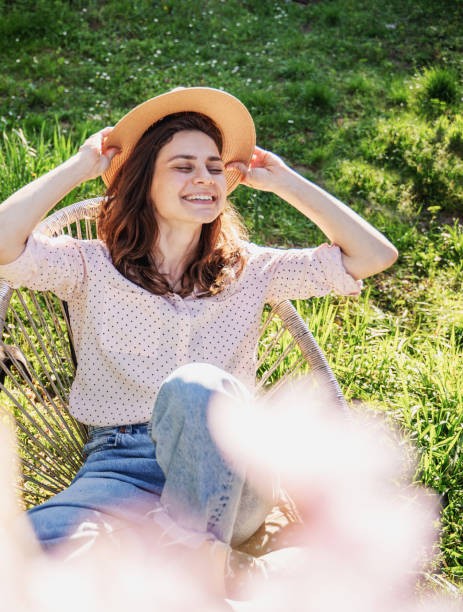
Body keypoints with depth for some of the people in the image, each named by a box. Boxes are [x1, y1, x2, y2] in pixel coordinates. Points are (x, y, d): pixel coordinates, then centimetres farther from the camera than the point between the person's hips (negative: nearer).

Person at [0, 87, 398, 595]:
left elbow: (374, 255, 10)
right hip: (122, 467, -1)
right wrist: (81, 166, 3)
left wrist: (284, 181, 14)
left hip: (227, 478, 2)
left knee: (196, 385, -35)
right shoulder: (93, 267, 11)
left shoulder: (249, 271, 16)